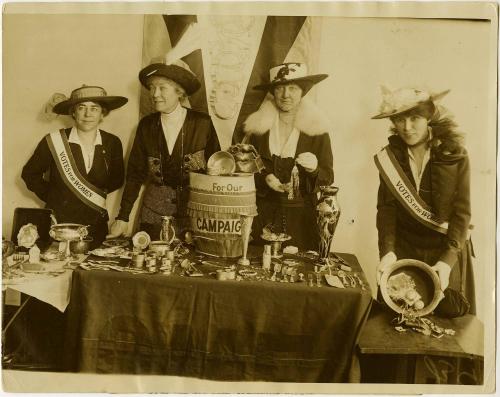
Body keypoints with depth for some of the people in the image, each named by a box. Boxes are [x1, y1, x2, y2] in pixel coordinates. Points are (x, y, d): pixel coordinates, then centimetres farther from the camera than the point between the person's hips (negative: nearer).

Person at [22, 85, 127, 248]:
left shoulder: (112, 143, -1)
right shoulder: (54, 141, -6)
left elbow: (117, 179, 14)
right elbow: (29, 174, 7)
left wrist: (99, 192, 2)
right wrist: (50, 197, 1)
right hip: (57, 224, -1)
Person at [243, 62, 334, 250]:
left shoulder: (316, 128, 0)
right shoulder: (258, 126, 3)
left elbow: (328, 178, 1)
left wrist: (314, 169, -19)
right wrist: (264, 179, -11)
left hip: (302, 217, 0)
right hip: (264, 215, 1)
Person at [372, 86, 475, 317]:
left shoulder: (455, 155, -8)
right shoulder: (390, 157, -2)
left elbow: (462, 212, -11)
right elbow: (386, 208, -7)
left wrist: (448, 260, -22)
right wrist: (388, 251, -21)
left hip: (446, 252, -1)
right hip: (403, 249, 2)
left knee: (449, 313, 2)